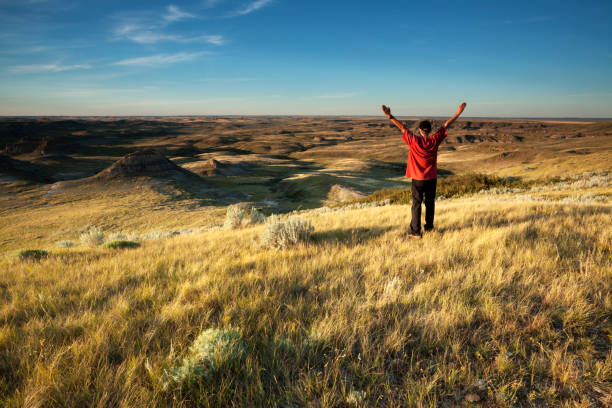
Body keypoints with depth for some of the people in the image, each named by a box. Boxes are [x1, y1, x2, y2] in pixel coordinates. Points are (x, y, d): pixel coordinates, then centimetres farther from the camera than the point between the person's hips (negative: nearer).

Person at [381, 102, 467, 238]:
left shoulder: (414, 141, -13)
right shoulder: (434, 140, -7)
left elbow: (402, 128, -11)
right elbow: (445, 126, 2)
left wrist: (390, 116, -7)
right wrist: (458, 113, 11)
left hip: (418, 179, -3)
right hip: (432, 179, 3)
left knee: (416, 204, 1)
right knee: (430, 203, 14)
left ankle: (415, 231, 2)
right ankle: (429, 227, 25)